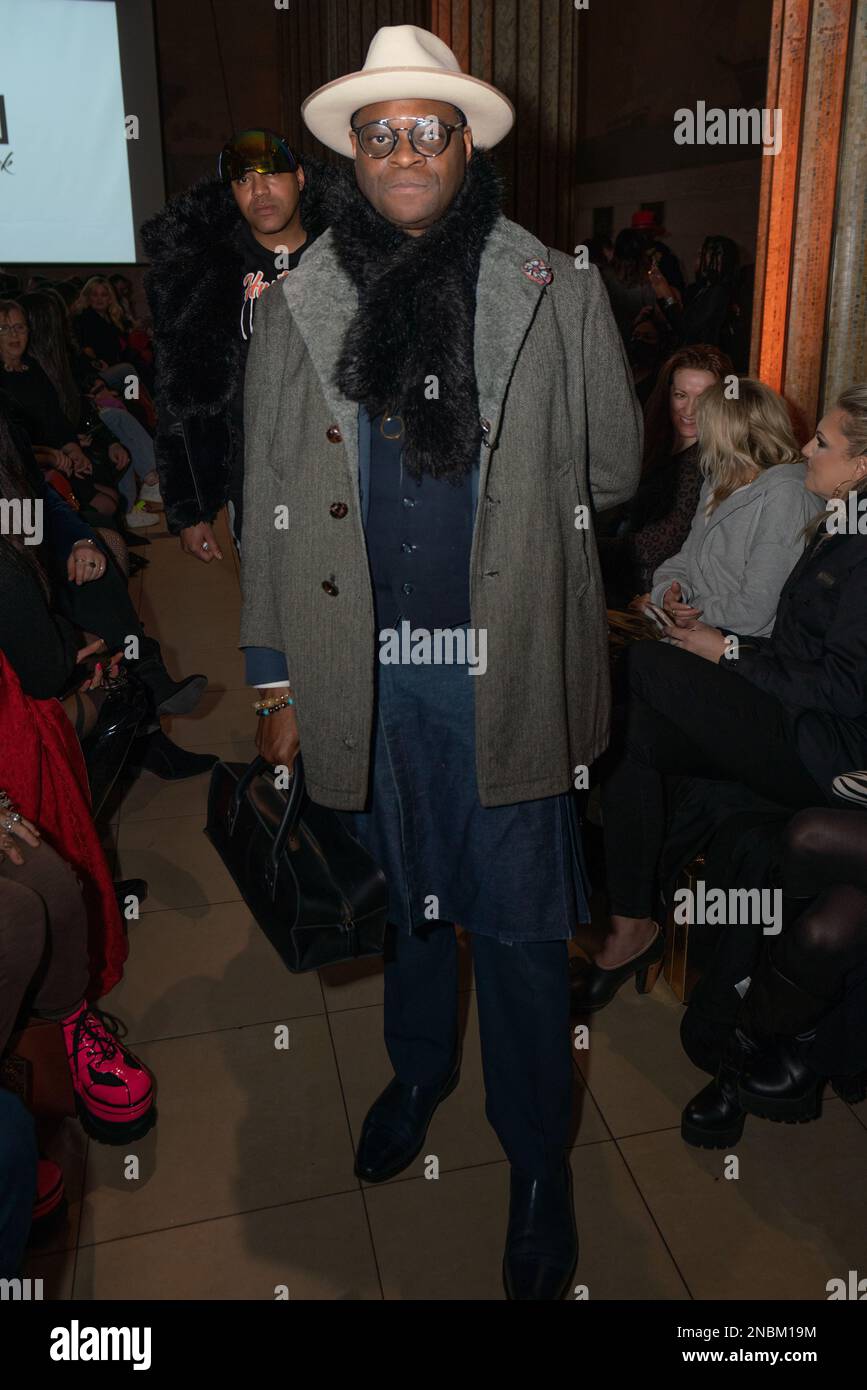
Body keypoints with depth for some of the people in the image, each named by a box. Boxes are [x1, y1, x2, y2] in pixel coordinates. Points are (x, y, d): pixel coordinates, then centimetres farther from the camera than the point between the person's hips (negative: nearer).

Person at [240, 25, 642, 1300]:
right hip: (363, 667, 2)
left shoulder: (558, 294, -1)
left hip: (505, 667, -2)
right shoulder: (298, 306, 3)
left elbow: (610, 468, 8)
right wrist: (276, 681, 2)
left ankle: (539, 1161, 29)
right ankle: (419, 1069, 47)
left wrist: (496, 497, 11)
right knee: (401, 899, 20)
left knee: (517, 924, 7)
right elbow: (271, 505, 3)